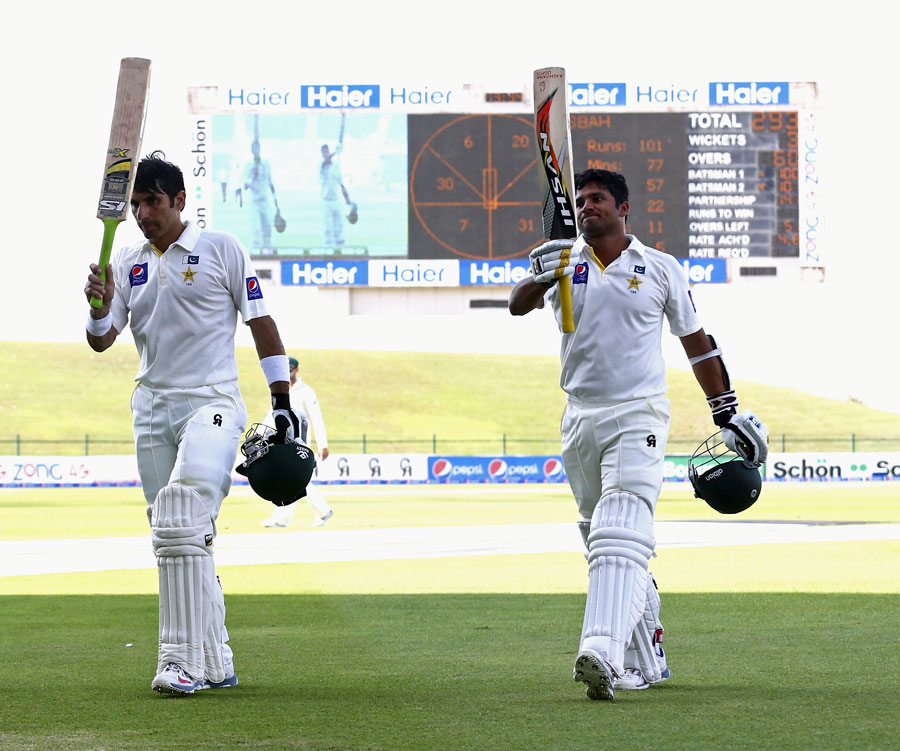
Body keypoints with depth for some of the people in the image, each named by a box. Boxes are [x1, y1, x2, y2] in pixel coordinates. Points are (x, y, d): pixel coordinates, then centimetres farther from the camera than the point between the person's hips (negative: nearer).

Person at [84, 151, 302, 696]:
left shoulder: (221, 250, 1)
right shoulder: (127, 265, 13)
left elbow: (261, 322, 2)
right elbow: (101, 341, 7)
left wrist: (283, 401, -3)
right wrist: (100, 307, -16)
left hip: (212, 402, -6)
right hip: (152, 409, 6)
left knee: (183, 523, -22)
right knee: (173, 535, 6)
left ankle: (184, 662, -25)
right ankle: (216, 664, 13)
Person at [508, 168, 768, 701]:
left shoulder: (661, 269, 4)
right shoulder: (564, 263, 8)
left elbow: (696, 341, 11)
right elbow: (518, 305, -9)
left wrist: (728, 415, 10)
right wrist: (541, 277, -31)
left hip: (639, 417, -4)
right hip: (580, 420, 4)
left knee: (621, 535, -21)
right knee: (604, 542, 10)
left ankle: (604, 654, -37)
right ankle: (646, 662, 21)